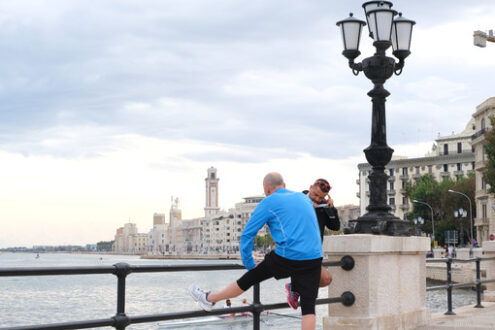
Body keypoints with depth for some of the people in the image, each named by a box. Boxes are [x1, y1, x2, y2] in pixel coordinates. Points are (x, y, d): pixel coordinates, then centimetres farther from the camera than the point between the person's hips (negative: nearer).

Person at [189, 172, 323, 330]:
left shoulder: (268, 202, 4)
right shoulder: (305, 199, 20)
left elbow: (247, 235, 3)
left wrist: (249, 264, 11)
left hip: (287, 257, -4)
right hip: (314, 258, 4)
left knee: (249, 279, 13)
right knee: (308, 306, 3)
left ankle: (208, 299, 31)